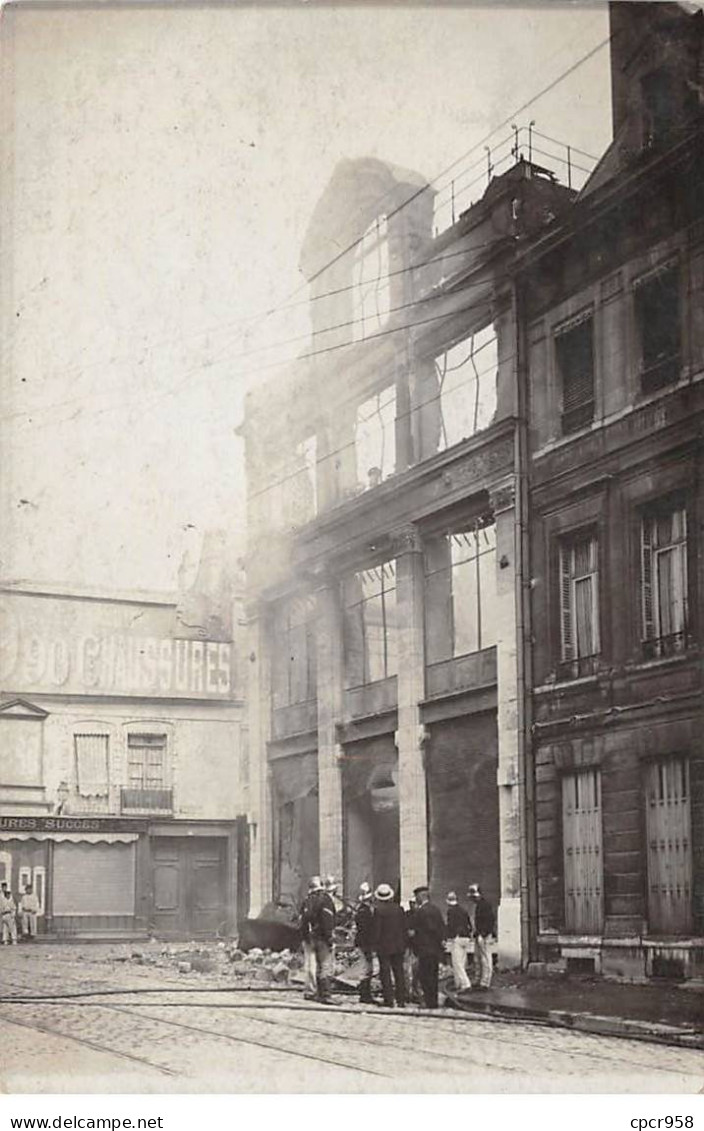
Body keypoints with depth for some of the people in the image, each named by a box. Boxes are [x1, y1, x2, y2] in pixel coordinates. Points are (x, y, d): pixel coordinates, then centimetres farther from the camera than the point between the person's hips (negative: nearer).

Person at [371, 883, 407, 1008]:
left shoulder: (378, 910, -12)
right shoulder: (399, 908, 1)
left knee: (385, 973, 2)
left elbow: (377, 930, -11)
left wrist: (376, 945, -3)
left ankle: (389, 1000, -1)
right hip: (398, 946, 4)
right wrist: (404, 944, 13)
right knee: (399, 973, 11)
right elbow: (404, 928, 5)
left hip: (384, 946, -4)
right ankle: (401, 1000, 11)